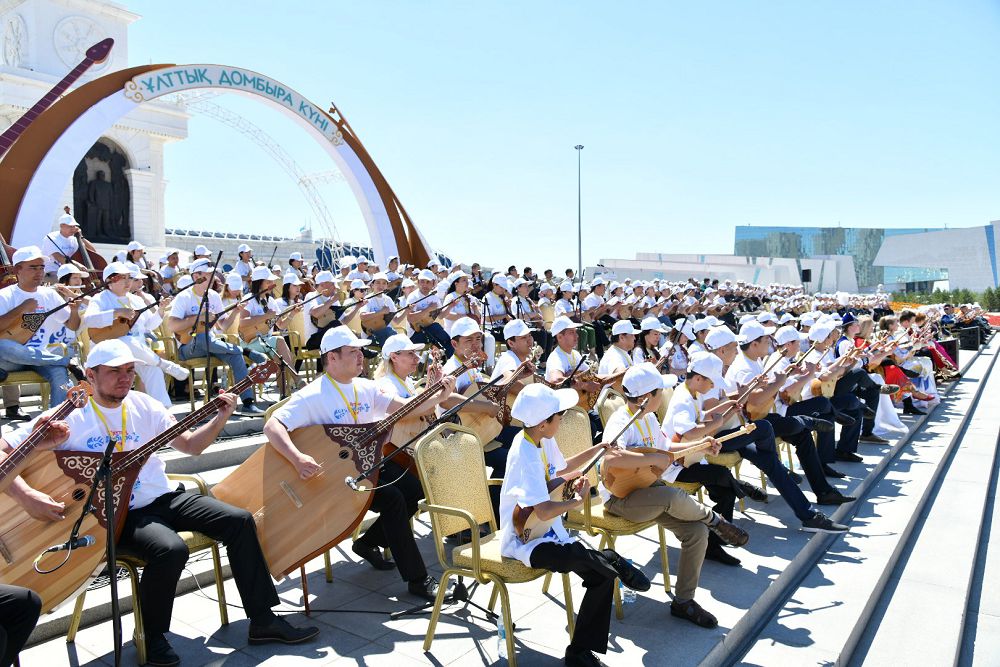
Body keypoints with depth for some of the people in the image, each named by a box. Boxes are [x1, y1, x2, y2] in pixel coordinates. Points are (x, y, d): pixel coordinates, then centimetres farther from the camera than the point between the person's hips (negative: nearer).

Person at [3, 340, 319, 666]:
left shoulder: (143, 405, 6)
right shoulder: (68, 418, -8)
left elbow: (191, 445, 10)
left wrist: (221, 417, -5)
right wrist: (27, 496, -24)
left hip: (164, 497, 6)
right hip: (116, 513, -5)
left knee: (239, 521, -8)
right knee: (171, 549, -33)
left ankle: (263, 620, 1)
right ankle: (152, 637, -4)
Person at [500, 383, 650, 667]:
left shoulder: (541, 440, 2)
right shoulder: (526, 455, -26)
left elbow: (560, 469, 24)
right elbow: (544, 511, -32)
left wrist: (598, 449, 16)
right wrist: (579, 500, -15)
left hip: (549, 533, 9)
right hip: (526, 542, -9)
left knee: (603, 575, -3)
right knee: (594, 559, -32)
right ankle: (615, 561, 2)